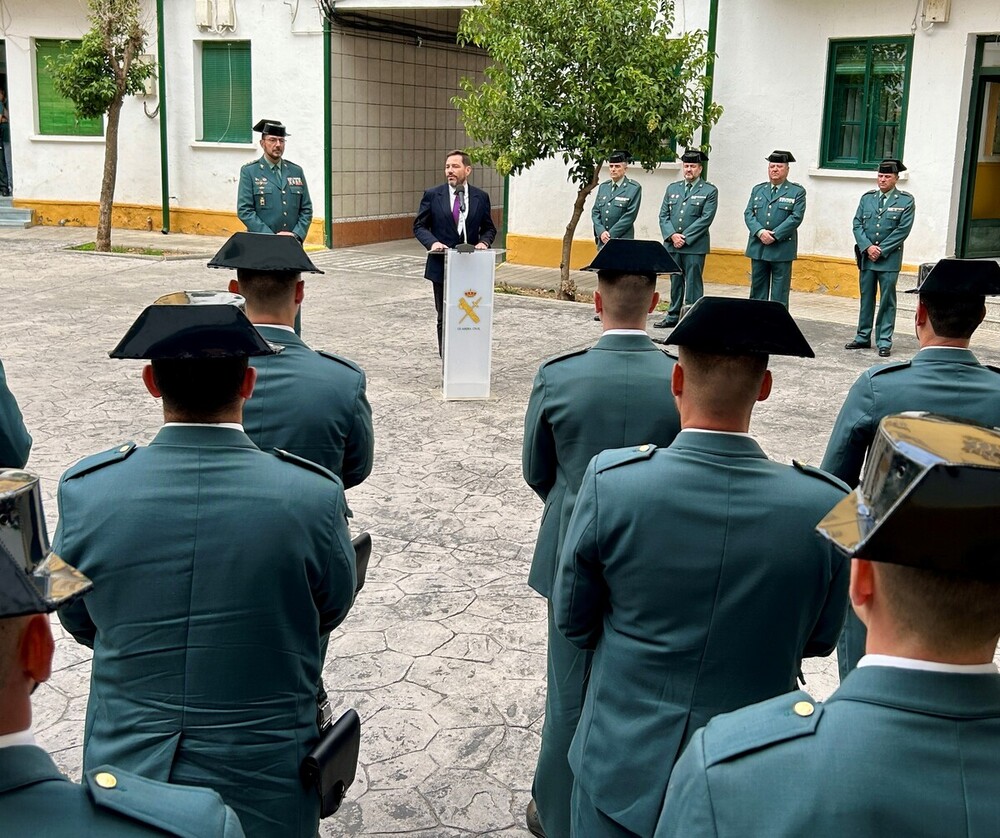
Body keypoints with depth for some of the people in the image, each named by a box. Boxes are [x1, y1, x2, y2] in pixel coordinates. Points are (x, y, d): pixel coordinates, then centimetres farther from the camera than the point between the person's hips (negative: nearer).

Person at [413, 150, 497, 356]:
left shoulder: (481, 197, 4)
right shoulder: (432, 195, 0)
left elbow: (489, 228, 12)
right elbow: (419, 226, 3)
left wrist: (484, 241, -9)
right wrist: (433, 242, -16)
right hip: (442, 267, 0)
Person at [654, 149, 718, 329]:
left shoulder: (709, 191, 0)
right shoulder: (672, 189, 14)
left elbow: (705, 219, -9)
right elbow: (663, 216, 9)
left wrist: (684, 238, -14)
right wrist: (672, 235, -8)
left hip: (695, 246, -5)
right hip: (672, 245, 5)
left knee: (693, 283, -2)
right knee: (675, 282, 12)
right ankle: (673, 316, 21)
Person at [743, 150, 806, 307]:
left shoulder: (797, 192, 3)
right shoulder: (757, 190, 15)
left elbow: (796, 217, -8)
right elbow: (748, 214, 6)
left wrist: (774, 235, -16)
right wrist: (760, 232, -12)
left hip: (782, 249, -4)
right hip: (758, 248, 4)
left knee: (779, 294, -1)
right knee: (757, 290, 8)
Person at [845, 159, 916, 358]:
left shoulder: (906, 200, -1)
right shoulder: (867, 198, 9)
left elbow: (903, 230, -8)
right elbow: (857, 224, 5)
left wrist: (881, 250, -12)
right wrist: (867, 247, -10)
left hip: (889, 259, -3)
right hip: (866, 257, 4)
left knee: (887, 301, 0)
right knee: (866, 298, 10)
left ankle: (884, 342, 3)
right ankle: (863, 337, 18)